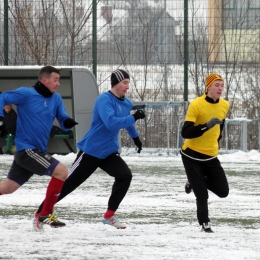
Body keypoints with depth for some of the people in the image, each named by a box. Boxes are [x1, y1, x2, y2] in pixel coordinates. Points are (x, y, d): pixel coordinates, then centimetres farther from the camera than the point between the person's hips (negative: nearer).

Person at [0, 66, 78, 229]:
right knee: (62, 171, -17)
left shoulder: (56, 99, 9)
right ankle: (45, 214, -9)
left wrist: (68, 122, -16)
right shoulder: (26, 94, -10)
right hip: (27, 149, -8)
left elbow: (63, 121, 7)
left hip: (38, 151, 8)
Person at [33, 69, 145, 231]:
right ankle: (42, 212, 14)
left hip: (109, 152, 7)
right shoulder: (104, 100, -20)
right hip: (90, 151, -7)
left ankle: (109, 216, -4)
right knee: (69, 183, -1)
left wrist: (136, 137, 37)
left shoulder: (126, 104, 6)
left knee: (125, 175, -15)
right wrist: (134, 118, -34)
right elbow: (111, 123, -35)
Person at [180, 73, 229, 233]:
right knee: (202, 195, -5)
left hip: (211, 157, 6)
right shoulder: (196, 105, -19)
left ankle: (196, 182, 27)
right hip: (192, 156, -6)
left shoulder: (225, 105, 0)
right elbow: (186, 133, -24)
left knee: (223, 191, 4)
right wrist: (206, 126, -34)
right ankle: (205, 224, 14)